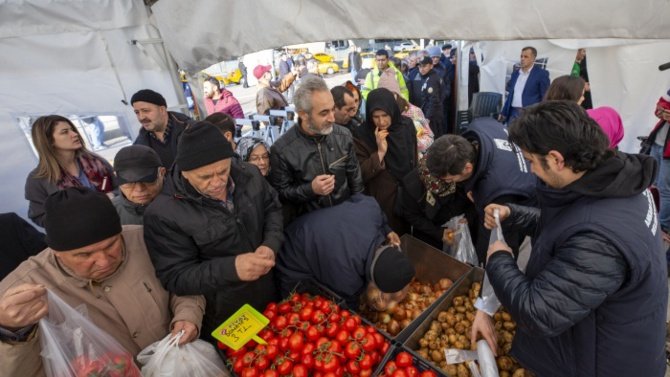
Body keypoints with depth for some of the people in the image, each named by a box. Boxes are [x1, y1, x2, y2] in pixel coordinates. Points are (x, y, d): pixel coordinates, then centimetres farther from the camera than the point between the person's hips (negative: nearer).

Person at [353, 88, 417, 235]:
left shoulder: (406, 125, -4)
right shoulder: (362, 136, -17)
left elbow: (414, 161, 9)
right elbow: (360, 175, -20)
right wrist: (380, 152, -28)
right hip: (382, 202, -4)